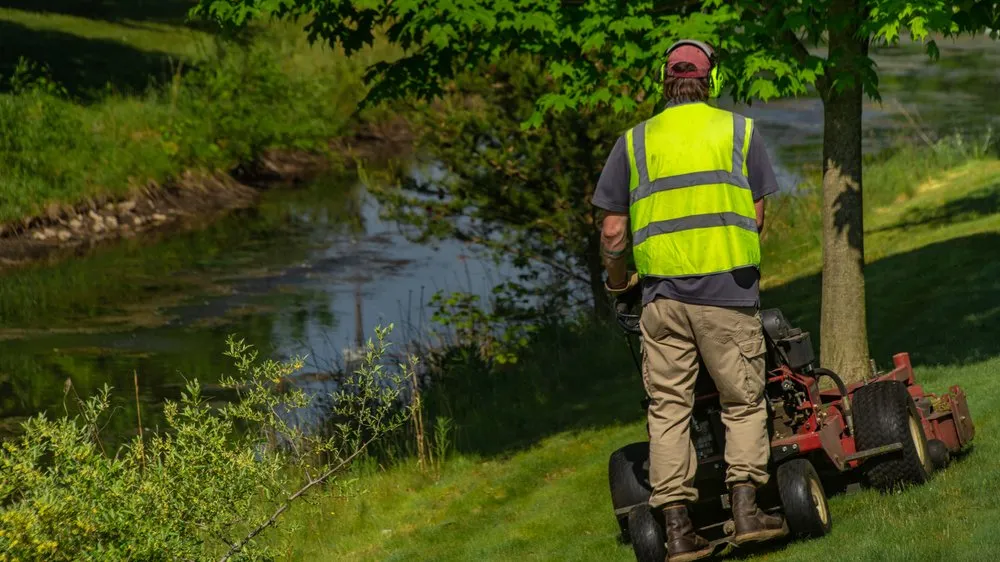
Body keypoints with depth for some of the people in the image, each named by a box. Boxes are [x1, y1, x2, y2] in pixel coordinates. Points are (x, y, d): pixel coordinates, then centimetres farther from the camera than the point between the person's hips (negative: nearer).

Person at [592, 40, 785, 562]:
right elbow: (756, 215, 6)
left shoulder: (634, 141, 7)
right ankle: (745, 506, -3)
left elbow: (613, 230, 6)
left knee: (668, 408, 5)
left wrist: (618, 283, 22)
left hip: (662, 292, 1)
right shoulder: (739, 130, 6)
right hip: (728, 289, -1)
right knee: (743, 402, 9)